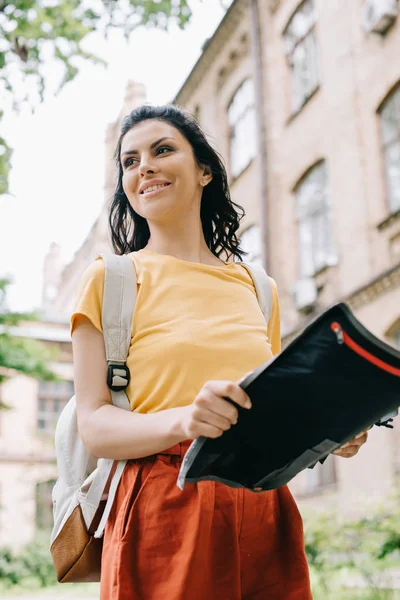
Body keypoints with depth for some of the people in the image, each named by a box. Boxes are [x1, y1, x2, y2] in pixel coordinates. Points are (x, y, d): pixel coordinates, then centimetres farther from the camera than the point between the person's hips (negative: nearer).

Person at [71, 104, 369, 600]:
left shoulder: (258, 288, 13)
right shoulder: (109, 279, 2)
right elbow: (94, 426, -7)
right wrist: (182, 420, -26)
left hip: (266, 515, 4)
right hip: (163, 513, -3)